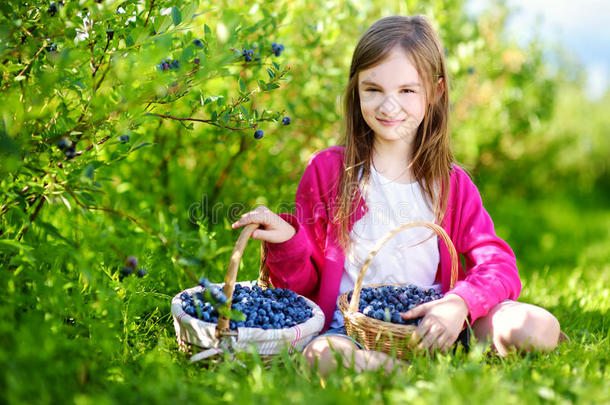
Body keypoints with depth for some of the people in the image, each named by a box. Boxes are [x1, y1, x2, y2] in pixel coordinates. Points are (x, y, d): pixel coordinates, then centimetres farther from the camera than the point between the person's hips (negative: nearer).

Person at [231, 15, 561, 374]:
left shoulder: (452, 183, 7)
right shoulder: (327, 170, 2)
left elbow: (498, 265, 0)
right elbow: (303, 283, 6)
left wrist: (460, 303, -21)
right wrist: (287, 240, -16)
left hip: (428, 326, 2)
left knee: (541, 328, -20)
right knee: (321, 355, -37)